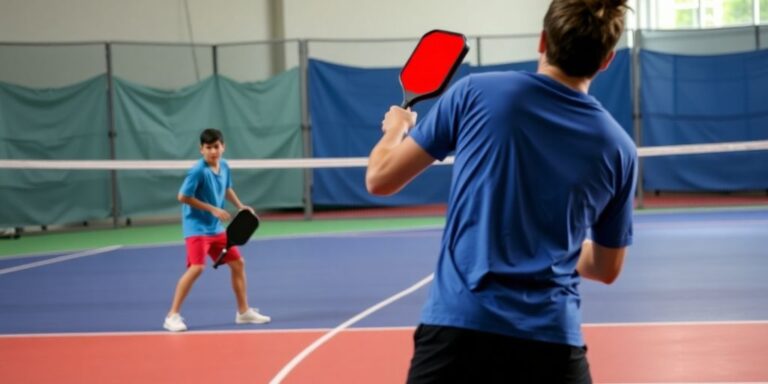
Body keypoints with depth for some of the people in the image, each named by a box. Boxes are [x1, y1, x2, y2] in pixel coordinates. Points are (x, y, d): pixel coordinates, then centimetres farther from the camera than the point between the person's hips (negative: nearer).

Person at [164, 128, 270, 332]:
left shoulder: (224, 167, 3)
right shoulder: (198, 171, -19)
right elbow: (183, 197, -18)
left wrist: (240, 206, 8)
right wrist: (212, 209, -18)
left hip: (216, 228, 8)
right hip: (197, 227, -8)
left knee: (238, 263, 11)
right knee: (196, 268, -20)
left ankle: (244, 311, 24)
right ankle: (172, 316, -12)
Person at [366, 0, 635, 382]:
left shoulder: (475, 93, -2)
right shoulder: (618, 149, 5)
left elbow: (380, 179, 5)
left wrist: (396, 126, 26)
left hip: (457, 327, -1)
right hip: (552, 341, 1)